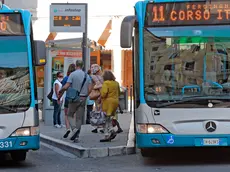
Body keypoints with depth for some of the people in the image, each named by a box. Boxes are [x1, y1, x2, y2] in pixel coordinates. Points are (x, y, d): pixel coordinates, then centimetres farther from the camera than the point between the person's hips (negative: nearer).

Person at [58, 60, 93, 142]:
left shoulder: (72, 74, -7)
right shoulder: (87, 75, 6)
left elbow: (66, 87, -13)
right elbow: (90, 89, 1)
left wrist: (60, 91, 6)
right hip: (83, 99, 4)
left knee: (70, 115, 12)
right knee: (79, 117, 8)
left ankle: (74, 128, -14)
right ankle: (77, 137, 6)